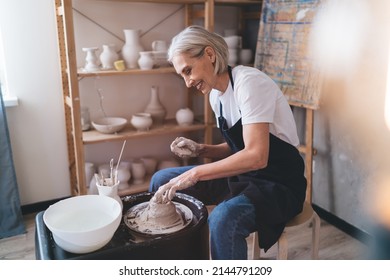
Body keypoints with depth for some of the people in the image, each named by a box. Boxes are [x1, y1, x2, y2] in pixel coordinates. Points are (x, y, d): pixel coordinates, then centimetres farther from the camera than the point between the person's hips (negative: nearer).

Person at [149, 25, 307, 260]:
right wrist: (200, 150, -3)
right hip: (242, 173, 8)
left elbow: (256, 156, -29)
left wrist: (195, 173, -27)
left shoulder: (248, 82, -20)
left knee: (223, 219, -38)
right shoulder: (216, 93, 5)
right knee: (161, 181, 6)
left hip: (278, 183, -8)